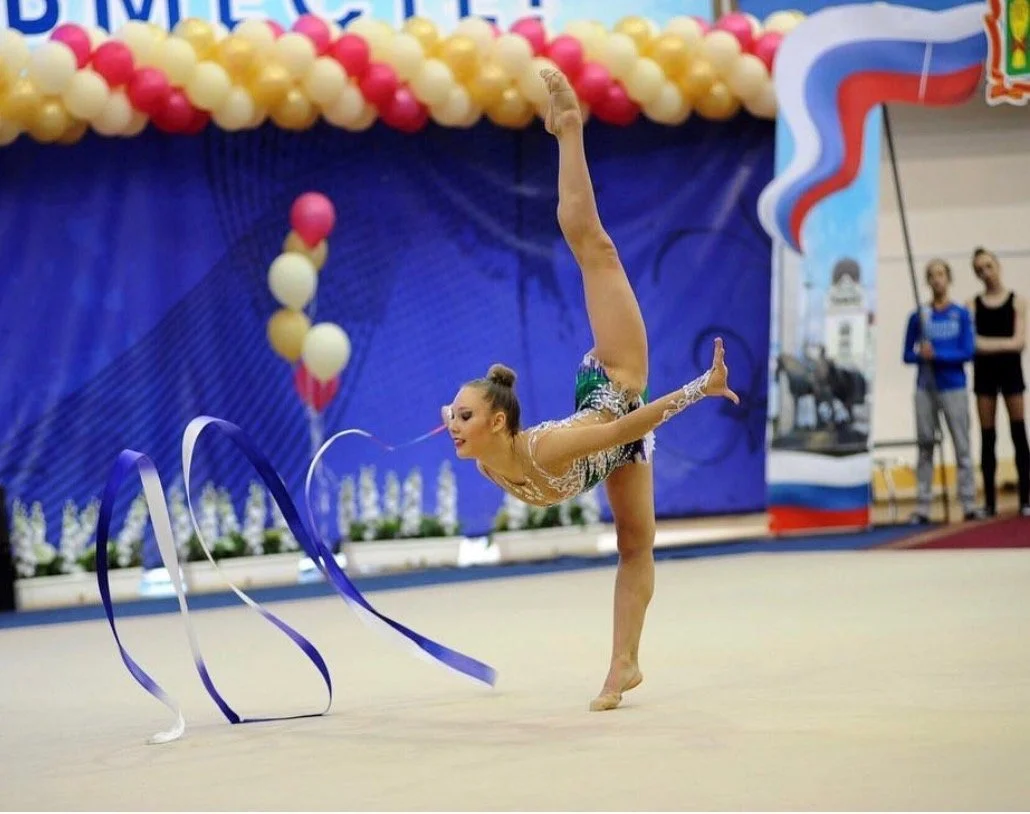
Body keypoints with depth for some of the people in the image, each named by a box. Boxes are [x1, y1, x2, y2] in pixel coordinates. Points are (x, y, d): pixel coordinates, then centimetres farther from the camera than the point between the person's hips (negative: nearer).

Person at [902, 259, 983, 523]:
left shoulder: (961, 315, 2)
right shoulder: (918, 316, 6)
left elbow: (968, 352, -5)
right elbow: (908, 355, 7)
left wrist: (936, 355, -14)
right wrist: (921, 355, -14)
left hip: (954, 388, -1)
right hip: (925, 389, 1)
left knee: (962, 447, -2)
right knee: (925, 447, 3)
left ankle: (969, 504, 1)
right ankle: (922, 506, 4)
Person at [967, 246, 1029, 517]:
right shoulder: (973, 304, 5)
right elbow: (972, 342, -6)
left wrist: (989, 344, -17)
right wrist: (1005, 343, -17)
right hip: (984, 371, 1)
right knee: (987, 437, 2)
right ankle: (990, 501, 5)